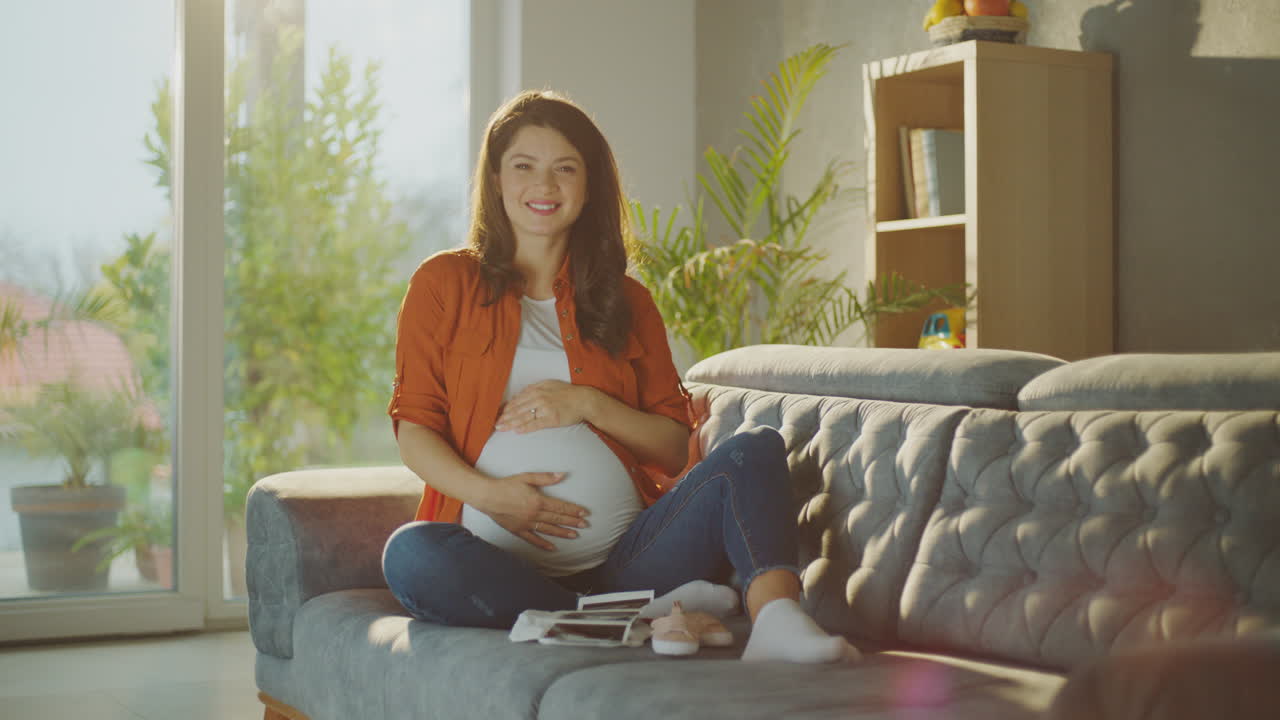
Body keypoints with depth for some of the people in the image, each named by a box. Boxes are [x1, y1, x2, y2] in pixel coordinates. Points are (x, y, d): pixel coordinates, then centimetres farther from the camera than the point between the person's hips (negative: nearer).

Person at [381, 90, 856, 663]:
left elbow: (675, 446, 13)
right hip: (501, 563, -2)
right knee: (411, 554, -35)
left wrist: (589, 405, -5)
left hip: (626, 555, 2)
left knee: (755, 452, -19)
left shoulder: (625, 301, 18)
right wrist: (486, 492, -14)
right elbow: (414, 430, 5)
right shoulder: (444, 284, 12)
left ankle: (774, 619, -45)